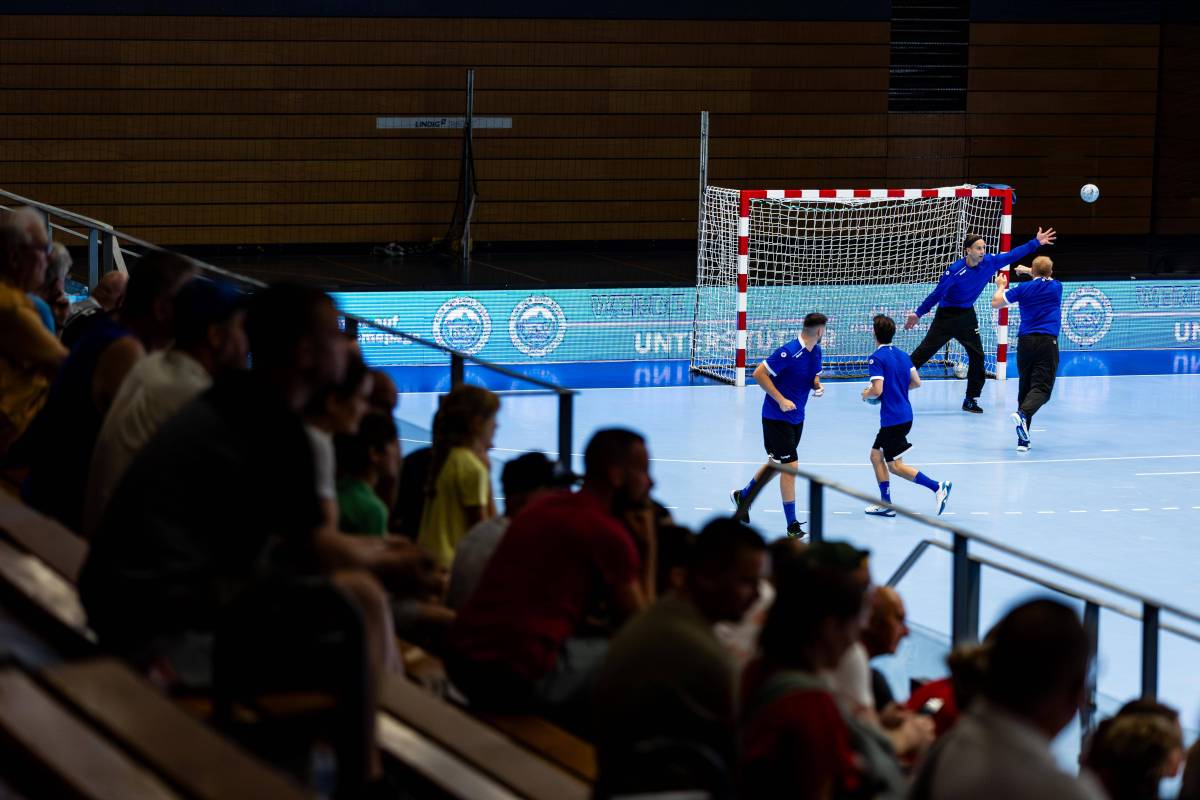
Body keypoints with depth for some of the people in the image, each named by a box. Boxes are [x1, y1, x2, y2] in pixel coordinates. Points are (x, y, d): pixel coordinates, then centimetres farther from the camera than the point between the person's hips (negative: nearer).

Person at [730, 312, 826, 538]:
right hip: (776, 417, -9)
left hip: (796, 418, 9)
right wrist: (780, 400, -24)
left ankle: (743, 496, 43)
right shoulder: (789, 352, -23)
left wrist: (817, 386, -5)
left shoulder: (815, 352, 3)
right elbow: (759, 373, -21)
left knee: (777, 464, 20)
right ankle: (792, 526, -5)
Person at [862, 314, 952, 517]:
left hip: (893, 420, -9)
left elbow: (877, 390, -22)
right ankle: (885, 504, 17)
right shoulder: (902, 354, 9)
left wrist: (866, 394, -1)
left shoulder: (876, 358, -15)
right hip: (905, 415, 9)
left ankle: (938, 487, -14)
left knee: (895, 466, -2)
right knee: (876, 456, 17)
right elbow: (916, 382, 13)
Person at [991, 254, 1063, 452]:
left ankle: (1022, 440, 6)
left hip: (1025, 341, 2)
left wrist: (1001, 287, 25)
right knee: (1042, 388, -9)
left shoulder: (1023, 288, 6)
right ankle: (1022, 413, -40)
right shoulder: (1056, 287, 10)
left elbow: (996, 303, 7)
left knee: (1025, 387, 10)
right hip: (1047, 341, -2)